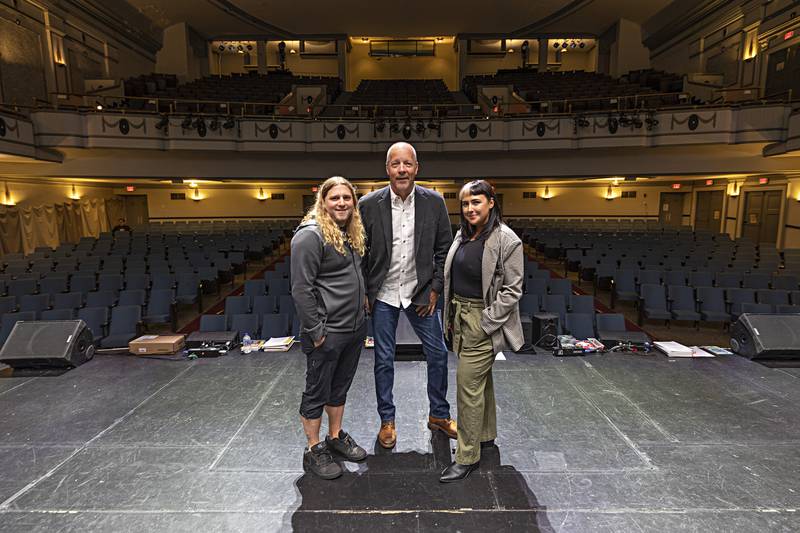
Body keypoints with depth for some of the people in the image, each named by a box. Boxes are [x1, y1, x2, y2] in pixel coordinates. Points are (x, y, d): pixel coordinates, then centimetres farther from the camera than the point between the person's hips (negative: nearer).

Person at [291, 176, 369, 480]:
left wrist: (361, 312, 14)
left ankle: (336, 437, 39)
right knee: (317, 392, 9)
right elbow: (301, 289, -19)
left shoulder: (352, 233, 11)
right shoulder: (310, 235, -16)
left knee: (340, 386, 21)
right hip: (327, 334, -8)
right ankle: (314, 451, 26)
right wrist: (316, 332, -18)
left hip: (354, 328, 8)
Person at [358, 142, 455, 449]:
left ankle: (439, 415, 33)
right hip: (383, 295, -1)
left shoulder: (434, 202, -6)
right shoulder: (369, 204, -10)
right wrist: (365, 293, -4)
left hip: (421, 292, 2)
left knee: (438, 354, 11)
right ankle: (387, 421, 31)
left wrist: (435, 288, -3)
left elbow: (444, 248, 1)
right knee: (384, 360, 10)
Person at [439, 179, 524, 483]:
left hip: (483, 321, -7)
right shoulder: (463, 235, 7)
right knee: (481, 380, 21)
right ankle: (486, 435, 38)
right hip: (459, 316, 7)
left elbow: (512, 290, -14)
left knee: (468, 386, -3)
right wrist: (450, 318, 11)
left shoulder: (507, 241, -15)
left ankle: (468, 456, 14)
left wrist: (485, 324, -17)